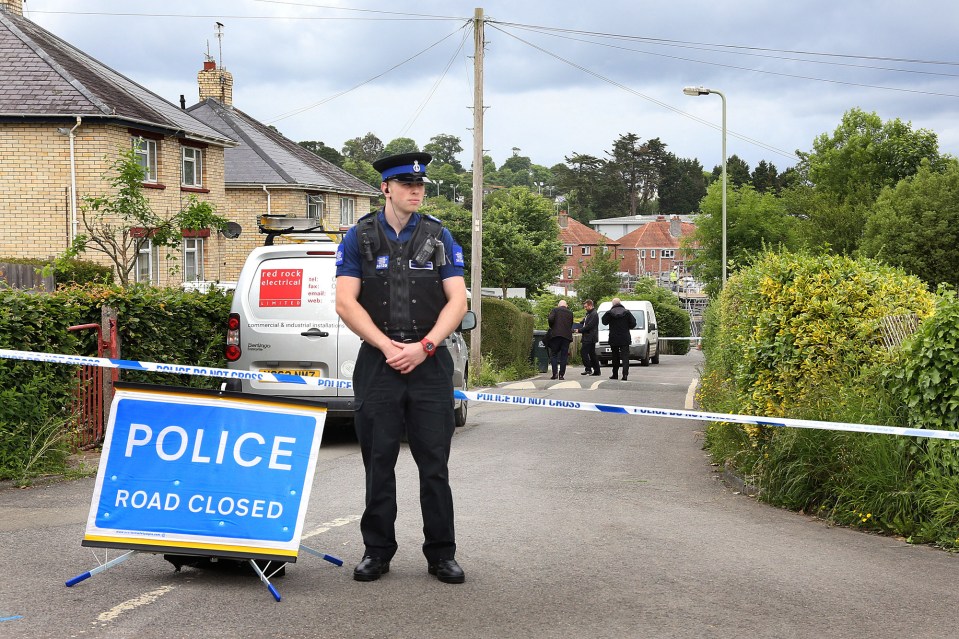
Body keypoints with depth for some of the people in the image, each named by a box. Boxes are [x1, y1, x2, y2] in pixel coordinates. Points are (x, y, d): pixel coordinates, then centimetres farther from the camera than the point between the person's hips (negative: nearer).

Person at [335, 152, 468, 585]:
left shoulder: (439, 237, 8)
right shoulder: (360, 237, 5)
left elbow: (457, 300, 2)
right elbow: (345, 302, -2)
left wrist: (423, 346, -10)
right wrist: (386, 345, -12)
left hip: (430, 363, 1)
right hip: (377, 364, 0)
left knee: (435, 464, 2)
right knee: (378, 463, 4)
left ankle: (441, 554, 9)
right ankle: (377, 551, 14)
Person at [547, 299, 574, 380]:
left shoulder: (555, 310, 3)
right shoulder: (570, 313, 12)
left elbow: (550, 319, -12)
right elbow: (571, 325, 15)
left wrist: (551, 326, 5)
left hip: (556, 334, -2)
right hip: (567, 336, 2)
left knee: (554, 355, 5)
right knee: (564, 356, 5)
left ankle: (554, 374, -7)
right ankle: (562, 375, -1)